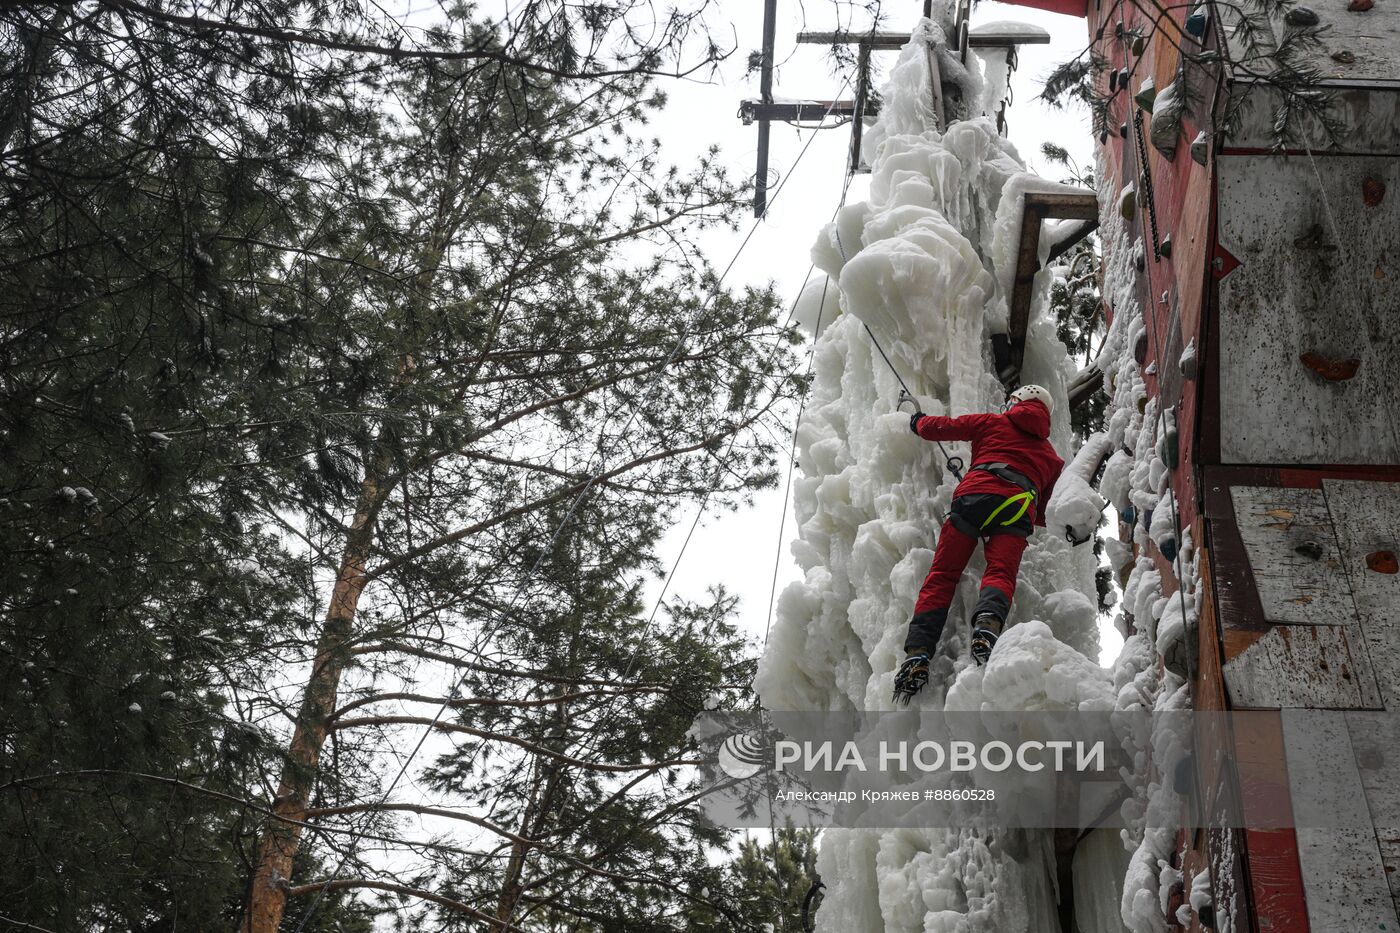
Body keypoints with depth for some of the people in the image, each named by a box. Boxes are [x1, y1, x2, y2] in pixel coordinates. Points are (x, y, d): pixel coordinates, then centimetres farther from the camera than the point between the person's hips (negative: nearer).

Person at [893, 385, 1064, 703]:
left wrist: (919, 421, 48)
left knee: (942, 575, -5)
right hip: (1020, 505, 1)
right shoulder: (1051, 456, 34)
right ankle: (987, 625, -50)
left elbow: (938, 428, 27)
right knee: (1000, 573, -16)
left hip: (975, 492, -1)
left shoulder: (993, 423, 28)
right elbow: (1044, 515, 36)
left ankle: (918, 655, -21)